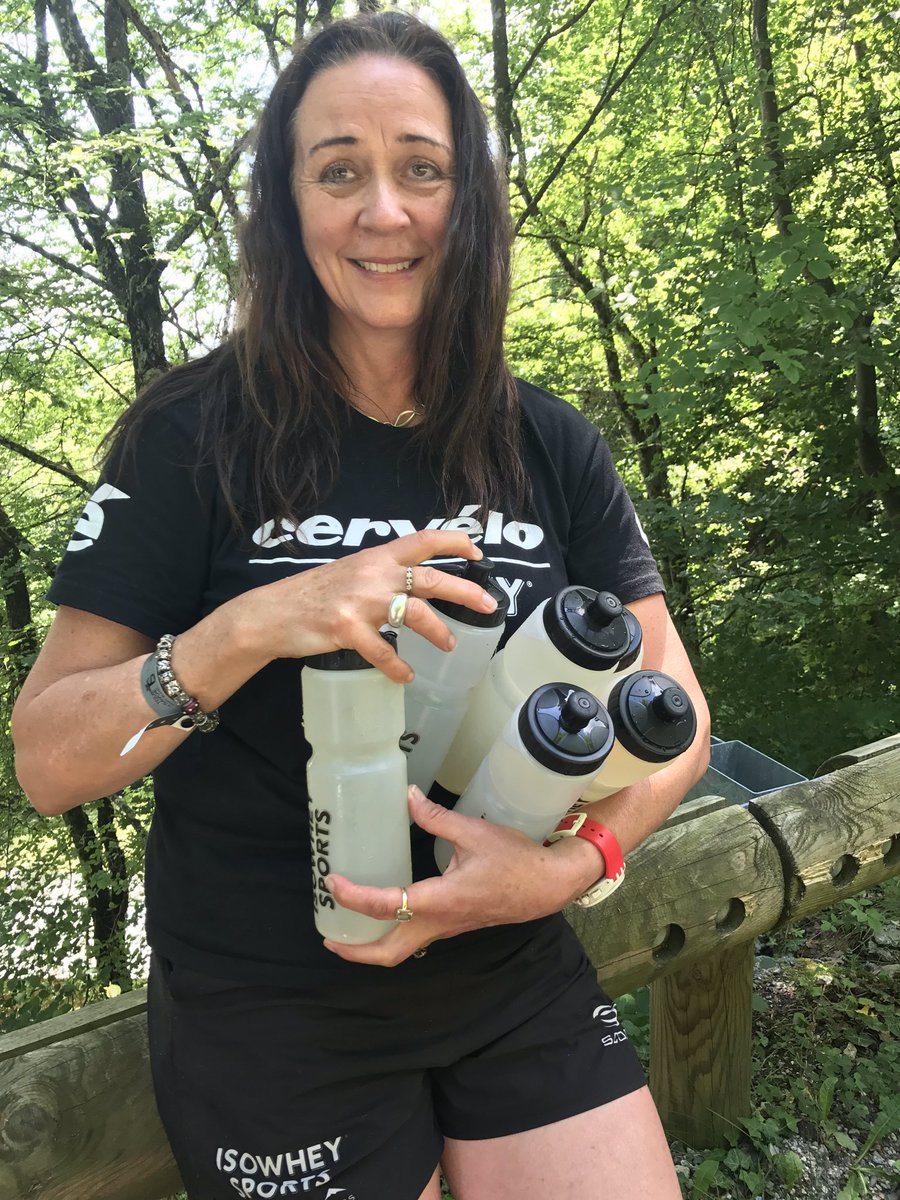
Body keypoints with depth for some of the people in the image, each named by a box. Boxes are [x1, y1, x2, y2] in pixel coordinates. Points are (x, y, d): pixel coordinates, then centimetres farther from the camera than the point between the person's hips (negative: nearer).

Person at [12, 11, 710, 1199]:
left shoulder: (551, 446, -3)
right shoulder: (197, 435, -11)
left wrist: (569, 866, -19)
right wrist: (248, 629, -28)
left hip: (523, 986, 3)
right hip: (271, 1027, -2)